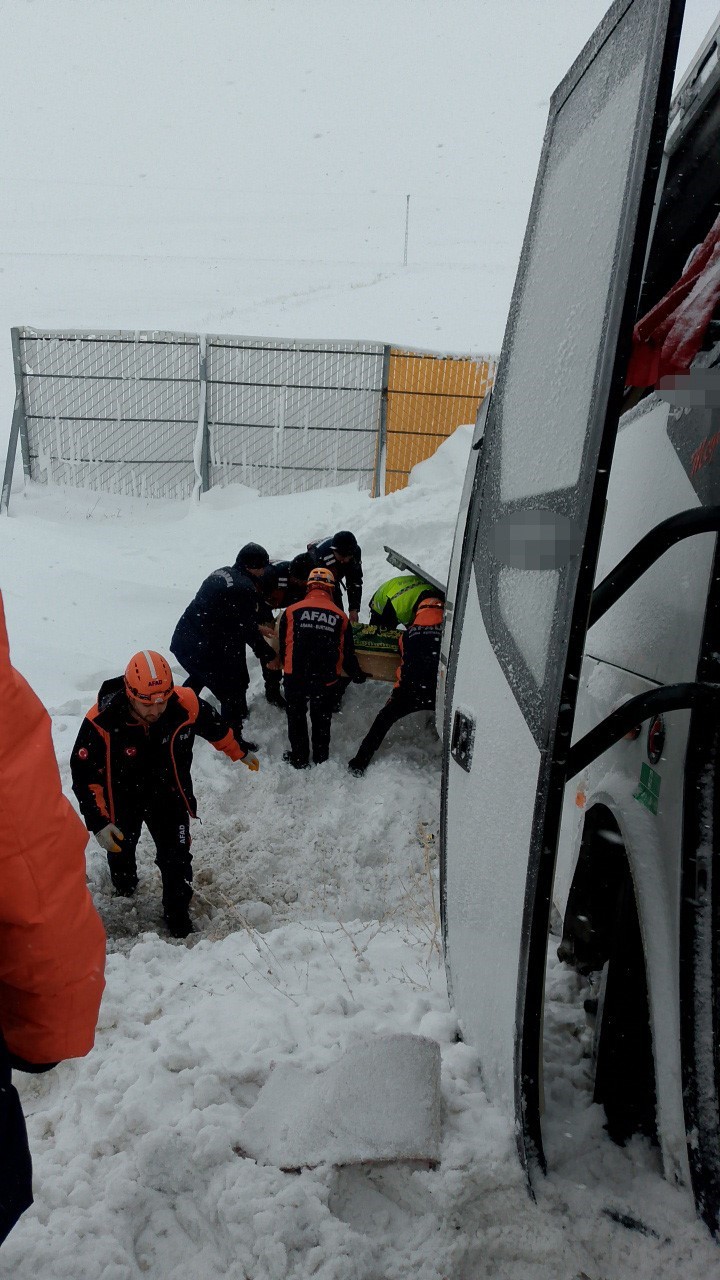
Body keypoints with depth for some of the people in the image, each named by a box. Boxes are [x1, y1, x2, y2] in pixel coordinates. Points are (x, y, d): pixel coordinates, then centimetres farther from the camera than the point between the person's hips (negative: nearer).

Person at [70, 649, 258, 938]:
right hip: (121, 800, 0)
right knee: (120, 851, 26)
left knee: (177, 859, 0)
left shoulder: (186, 704, -29)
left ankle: (178, 920, 25)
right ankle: (124, 893, 59)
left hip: (168, 794, 0)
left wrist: (240, 753, 10)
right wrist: (98, 822, -28)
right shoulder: (102, 721, -36)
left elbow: (215, 727, -6)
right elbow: (85, 774, -25)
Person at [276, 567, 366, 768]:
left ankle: (299, 758, 28)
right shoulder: (340, 616, 1)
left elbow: (283, 646, 6)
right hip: (327, 679, 1)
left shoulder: (292, 611, -2)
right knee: (322, 719, 21)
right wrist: (357, 675, 24)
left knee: (296, 717, 20)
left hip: (295, 677, -1)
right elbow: (347, 653, 7)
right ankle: (321, 759, 33)